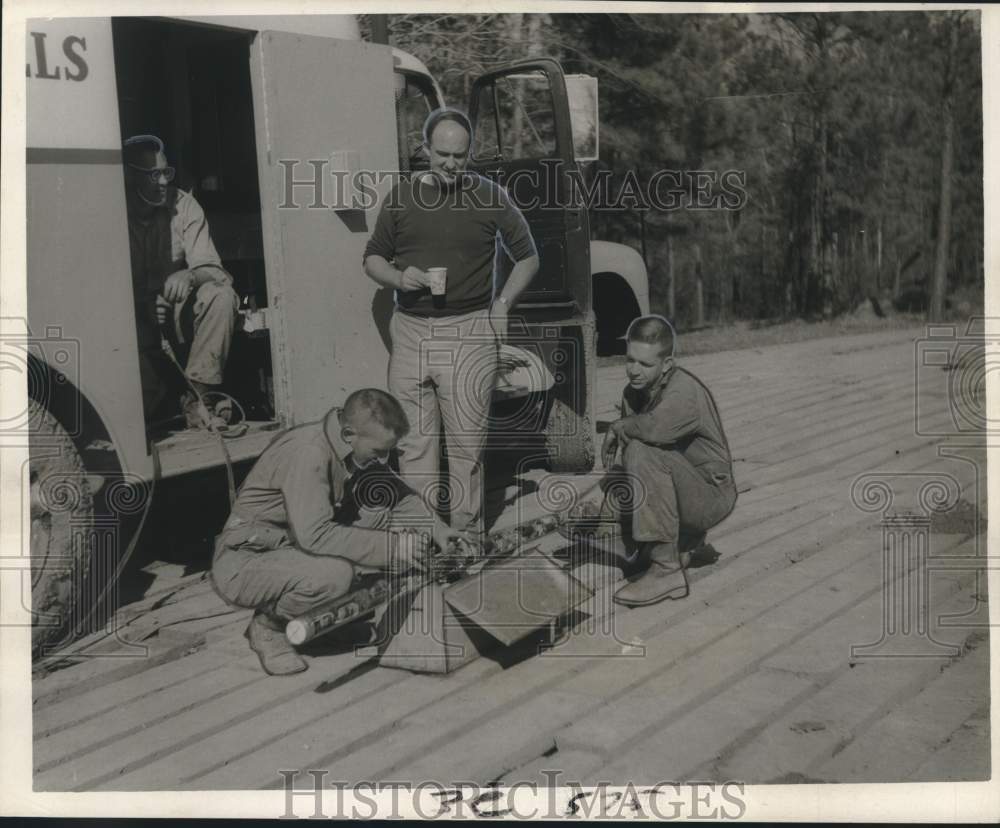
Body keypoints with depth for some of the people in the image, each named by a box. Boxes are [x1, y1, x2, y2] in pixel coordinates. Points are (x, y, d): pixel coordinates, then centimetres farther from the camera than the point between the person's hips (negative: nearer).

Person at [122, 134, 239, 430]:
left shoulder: (183, 205, -3)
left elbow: (212, 270, -10)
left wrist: (190, 276, -34)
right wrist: (145, 304, -27)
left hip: (178, 311, 2)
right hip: (134, 316, -2)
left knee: (221, 295, -29)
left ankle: (197, 394, -22)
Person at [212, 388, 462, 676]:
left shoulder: (361, 449, -2)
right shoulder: (308, 451, -27)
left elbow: (400, 496, 8)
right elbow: (314, 534, -34)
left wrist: (443, 535, -8)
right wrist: (391, 546, -30)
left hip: (294, 548, 9)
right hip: (243, 563, -9)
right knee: (334, 574, -35)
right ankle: (266, 624, -4)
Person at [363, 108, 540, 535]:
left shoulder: (490, 196, 3)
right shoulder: (401, 195, 9)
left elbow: (527, 257, 14)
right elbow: (373, 258, 16)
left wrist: (502, 303, 1)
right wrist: (398, 277, -6)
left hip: (468, 332, -2)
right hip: (409, 331, 2)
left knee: (467, 442, -2)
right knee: (413, 442, 3)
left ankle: (467, 532, 6)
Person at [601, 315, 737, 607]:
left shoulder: (685, 392, -24)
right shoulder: (632, 392, 3)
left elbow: (655, 428, -45)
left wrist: (618, 427, -25)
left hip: (710, 494, -9)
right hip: (680, 488, 9)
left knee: (643, 452, -31)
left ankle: (667, 569, -27)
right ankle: (681, 542, 22)